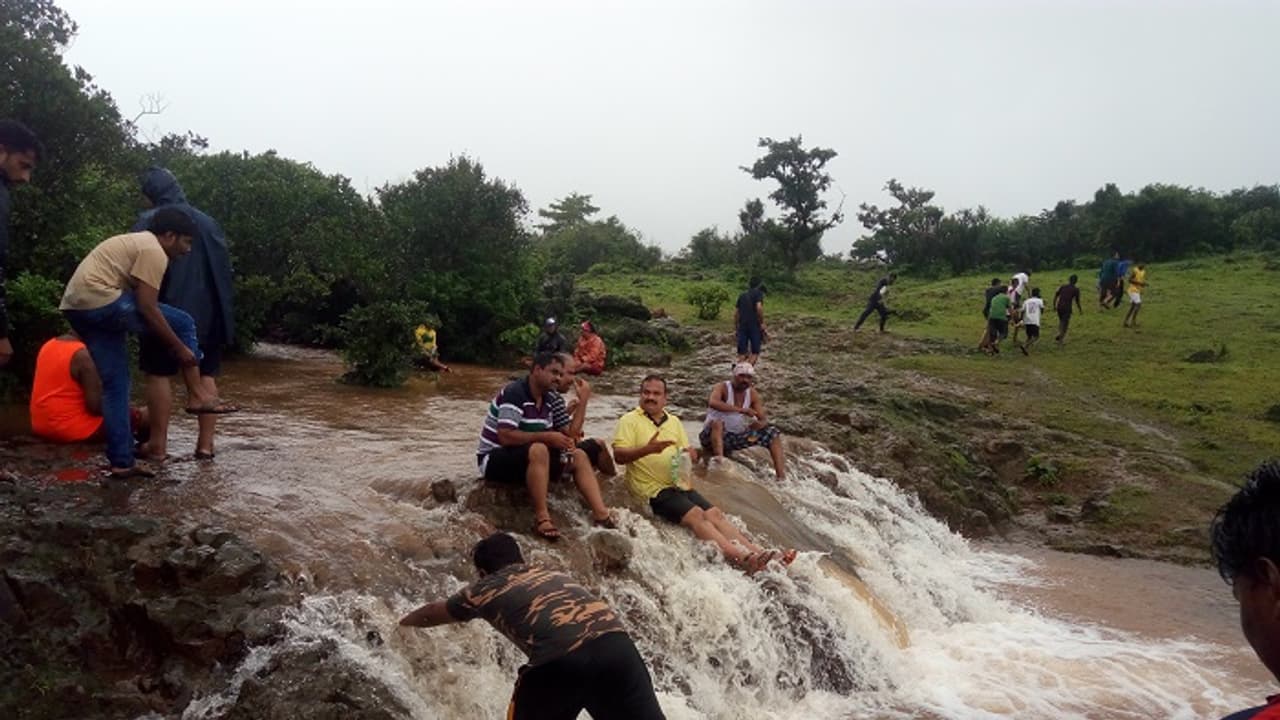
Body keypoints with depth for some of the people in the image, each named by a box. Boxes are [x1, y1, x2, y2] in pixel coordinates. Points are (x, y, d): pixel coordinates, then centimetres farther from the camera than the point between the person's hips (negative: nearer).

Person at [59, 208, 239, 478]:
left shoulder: (136, 241, 25)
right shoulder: (154, 251, -7)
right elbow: (147, 308, -14)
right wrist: (180, 348, -7)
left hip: (75, 307, 10)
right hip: (100, 301, -10)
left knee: (115, 383, 12)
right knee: (183, 323, -2)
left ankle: (122, 462, 13)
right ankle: (197, 396, 0)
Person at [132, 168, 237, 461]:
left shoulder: (149, 221, -3)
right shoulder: (208, 222, 12)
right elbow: (224, 267, 13)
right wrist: (221, 313, 16)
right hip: (206, 311, 5)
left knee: (159, 375, 3)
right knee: (206, 375, 7)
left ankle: (158, 445, 6)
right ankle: (205, 444, 6)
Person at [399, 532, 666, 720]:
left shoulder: (484, 590, 25)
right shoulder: (552, 574, 36)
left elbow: (433, 612, 46)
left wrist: (404, 622, 69)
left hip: (560, 659, -4)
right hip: (615, 643, 4)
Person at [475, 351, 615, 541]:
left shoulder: (549, 398, 7)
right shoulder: (514, 394, -19)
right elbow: (505, 436, -28)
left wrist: (564, 439, -13)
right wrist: (547, 436, -25)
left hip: (529, 458, 9)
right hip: (494, 458, -9)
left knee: (579, 456, -3)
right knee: (538, 450, -36)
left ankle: (601, 514, -16)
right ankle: (542, 518, -34)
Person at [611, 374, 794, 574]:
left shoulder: (674, 421, 21)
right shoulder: (629, 421, 1)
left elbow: (686, 452, 21)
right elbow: (619, 455, -11)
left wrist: (690, 455, -4)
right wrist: (647, 449, -26)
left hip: (680, 485, 6)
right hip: (654, 489, -6)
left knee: (714, 514, -10)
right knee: (696, 515, -24)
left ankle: (756, 551, -16)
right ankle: (738, 557, -35)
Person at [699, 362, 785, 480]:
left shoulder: (752, 394, 2)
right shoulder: (722, 387, -13)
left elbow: (764, 419, -3)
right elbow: (713, 402, -37)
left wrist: (760, 424, -29)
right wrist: (741, 410, -38)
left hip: (737, 438, 6)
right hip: (715, 435, -5)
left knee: (773, 433, -4)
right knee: (717, 422, -37)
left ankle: (781, 477, -13)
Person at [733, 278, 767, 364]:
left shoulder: (742, 295, 18)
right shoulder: (758, 293, 2)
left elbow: (735, 313, 15)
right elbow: (759, 307, -16)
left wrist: (735, 329, 19)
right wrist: (762, 323, -8)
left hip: (742, 326, 4)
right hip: (754, 326, -4)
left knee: (742, 353, 6)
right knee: (755, 352, 1)